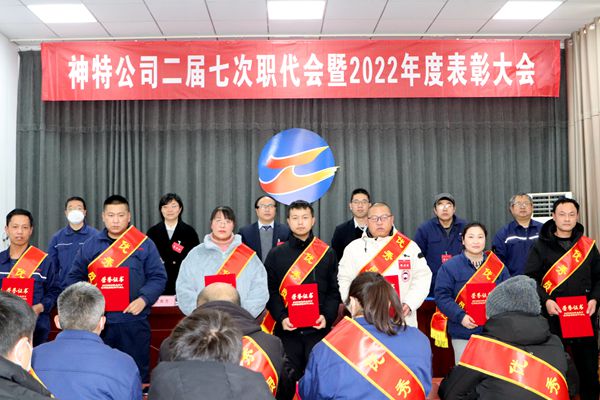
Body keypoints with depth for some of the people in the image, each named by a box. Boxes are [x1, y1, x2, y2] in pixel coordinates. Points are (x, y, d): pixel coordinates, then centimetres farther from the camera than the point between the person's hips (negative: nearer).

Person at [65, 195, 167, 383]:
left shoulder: (144, 244, 3)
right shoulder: (91, 245, 8)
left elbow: (158, 277, 0)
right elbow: (74, 277, 10)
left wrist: (143, 299, -15)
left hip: (134, 319, -1)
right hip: (98, 321, 2)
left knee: (137, 373, 6)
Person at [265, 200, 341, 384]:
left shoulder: (327, 253, 7)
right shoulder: (276, 254, 6)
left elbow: (334, 291, 4)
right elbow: (271, 291, 2)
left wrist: (327, 316, -11)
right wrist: (281, 317, -12)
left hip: (318, 328, 0)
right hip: (287, 329, 0)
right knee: (290, 378, 7)